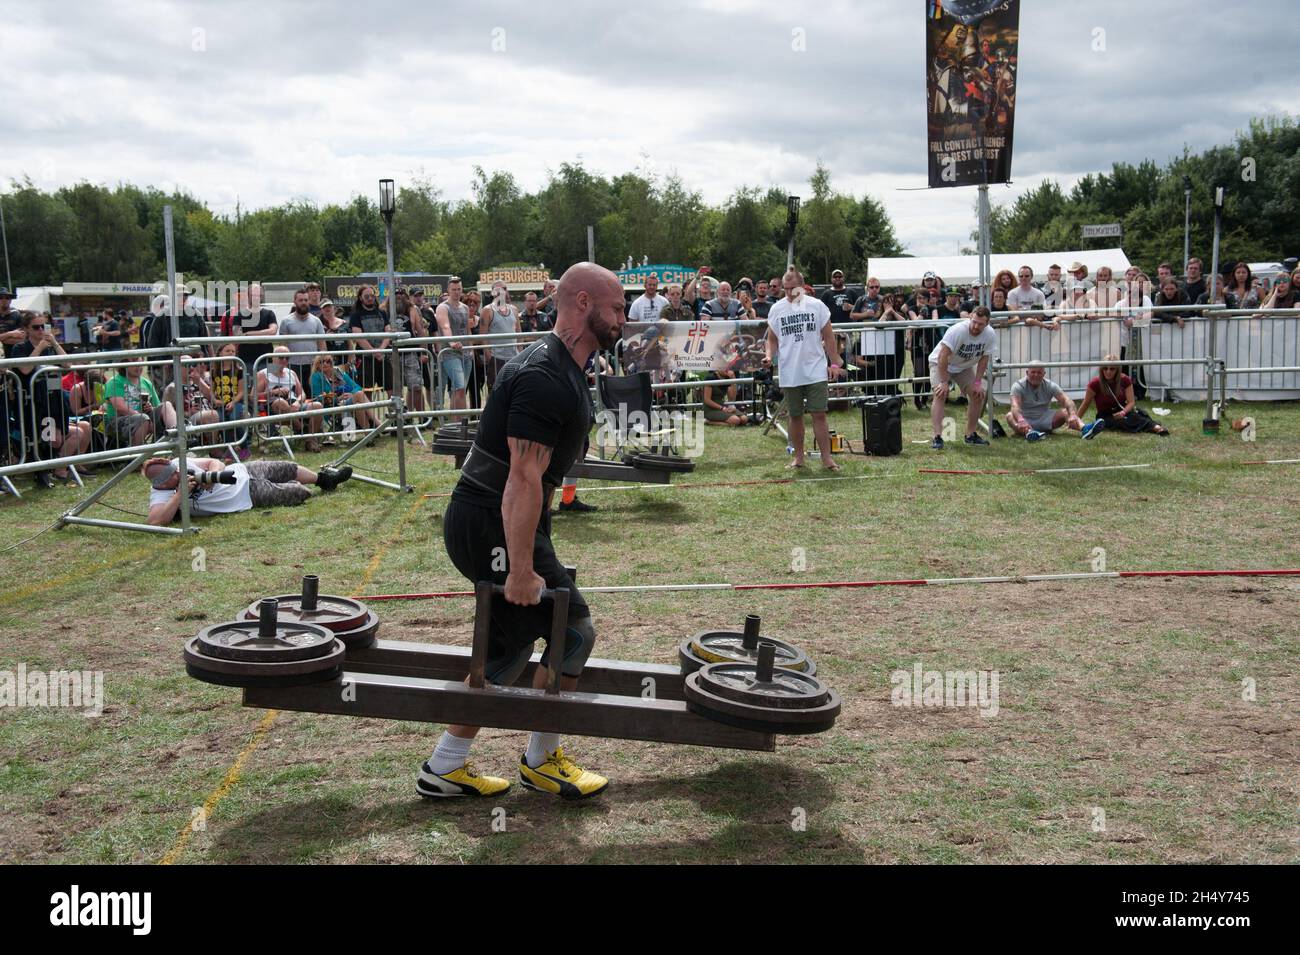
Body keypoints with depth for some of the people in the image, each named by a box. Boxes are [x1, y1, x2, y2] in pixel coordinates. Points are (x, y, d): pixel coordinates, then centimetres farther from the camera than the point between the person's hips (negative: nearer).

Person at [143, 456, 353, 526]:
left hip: (242, 471, 5)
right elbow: (156, 521, -45)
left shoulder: (179, 463, -10)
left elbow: (217, 463, -5)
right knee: (298, 493, 1)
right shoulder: (160, 495, -25)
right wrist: (180, 493, -43)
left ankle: (323, 478, 48)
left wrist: (212, 475, -28)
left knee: (287, 468, 18)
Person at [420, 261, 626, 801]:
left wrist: (529, 558, 23)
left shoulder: (562, 370, 14)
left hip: (484, 523, 11)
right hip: (490, 528, -11)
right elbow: (524, 480, -26)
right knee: (572, 632, -2)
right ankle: (542, 762, 16)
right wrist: (522, 570, -25)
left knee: (511, 645, 15)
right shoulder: (545, 379, -21)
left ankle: (445, 769, 24)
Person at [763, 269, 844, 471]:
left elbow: (828, 337, 7)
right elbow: (772, 339, 10)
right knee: (795, 416, 8)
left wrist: (834, 363, 2)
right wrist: (769, 356, -9)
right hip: (789, 374, 1)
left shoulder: (817, 305, 2)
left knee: (819, 415, -5)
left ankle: (826, 458, -1)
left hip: (816, 371, -1)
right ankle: (798, 457, 20)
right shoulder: (777, 309, 4)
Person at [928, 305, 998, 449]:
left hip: (965, 366, 5)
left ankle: (971, 434, 9)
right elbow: (943, 356, -33)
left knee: (979, 395, -4)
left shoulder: (990, 335, -19)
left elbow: (984, 359, -7)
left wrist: (978, 382, -12)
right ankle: (937, 437, -25)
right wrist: (944, 382, -33)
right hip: (940, 363, -5)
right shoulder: (958, 330, -35)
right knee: (940, 395, -23)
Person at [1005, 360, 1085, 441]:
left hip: (1045, 420, 3)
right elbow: (1015, 406, -31)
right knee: (1010, 416, -35)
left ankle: (1084, 429, -49)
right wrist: (1021, 420, -53)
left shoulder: (1050, 385, -3)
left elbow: (1066, 400, -17)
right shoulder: (1018, 386, -12)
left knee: (1066, 412, -21)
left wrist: (1073, 415, -40)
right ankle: (1029, 432, -64)